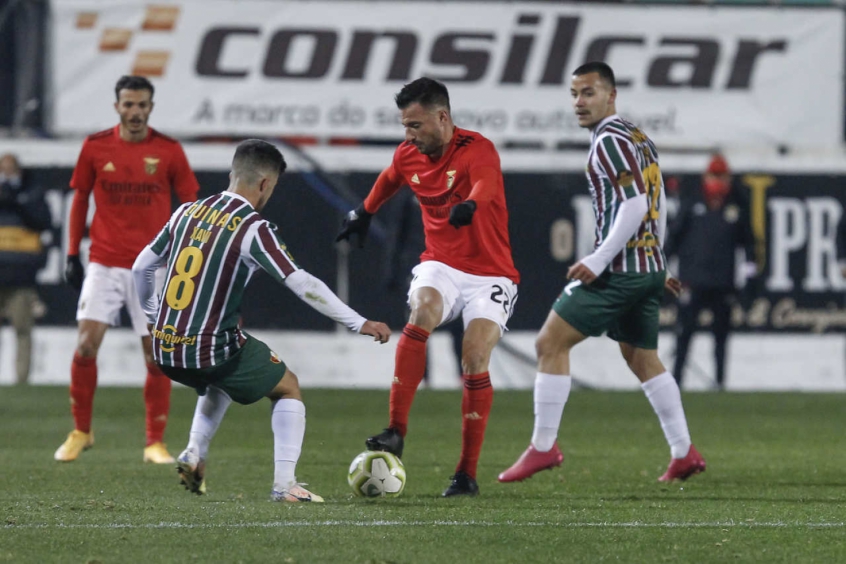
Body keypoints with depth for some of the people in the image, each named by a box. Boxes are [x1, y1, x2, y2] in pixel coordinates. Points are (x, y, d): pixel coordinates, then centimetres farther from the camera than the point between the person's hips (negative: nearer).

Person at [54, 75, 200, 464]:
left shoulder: (169, 151, -1)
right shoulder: (96, 147, 1)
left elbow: (191, 205, 5)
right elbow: (80, 199, 10)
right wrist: (72, 254, 6)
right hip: (104, 263, 0)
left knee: (157, 355, -3)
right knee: (86, 344, -9)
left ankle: (155, 443, 8)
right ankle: (81, 432, 7)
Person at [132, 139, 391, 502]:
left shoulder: (188, 213, 8)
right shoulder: (252, 228, -11)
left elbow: (141, 267, 17)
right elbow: (303, 285, -17)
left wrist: (152, 316, 34)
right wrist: (359, 324, -12)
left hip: (165, 351, 6)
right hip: (211, 352, -6)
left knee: (222, 379, 38)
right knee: (288, 388, 17)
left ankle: (194, 454, 19)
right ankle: (284, 483, 5)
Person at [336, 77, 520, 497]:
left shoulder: (477, 150, -19)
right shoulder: (408, 155, 1)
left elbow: (486, 185, -42)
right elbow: (389, 179, 26)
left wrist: (470, 205, -64)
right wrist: (364, 212, 38)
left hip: (490, 274, -4)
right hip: (441, 265, 4)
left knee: (475, 362, -17)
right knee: (421, 314, -28)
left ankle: (467, 474, -7)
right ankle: (396, 432, -31)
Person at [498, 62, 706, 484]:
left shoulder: (611, 140, -12)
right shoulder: (639, 139, 18)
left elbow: (635, 204, -21)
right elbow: (656, 207, 23)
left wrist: (598, 260, -21)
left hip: (619, 270, -10)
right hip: (649, 267, 10)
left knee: (550, 343, -5)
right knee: (643, 360, 17)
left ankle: (543, 447, -5)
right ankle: (684, 454, 15)